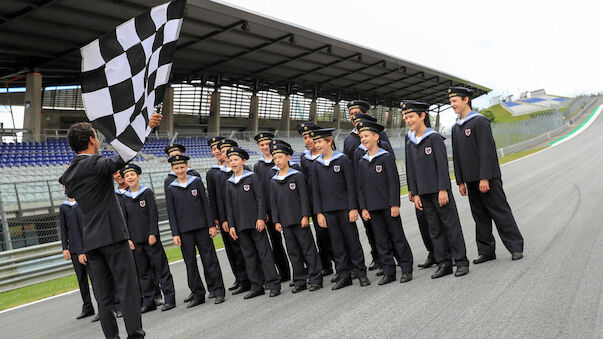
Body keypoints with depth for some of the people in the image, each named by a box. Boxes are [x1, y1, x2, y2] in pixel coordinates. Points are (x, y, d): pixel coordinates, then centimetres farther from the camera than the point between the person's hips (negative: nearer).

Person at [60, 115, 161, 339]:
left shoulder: (68, 175, 15)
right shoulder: (96, 163, -10)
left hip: (91, 242, 7)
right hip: (113, 235, -7)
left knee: (104, 296, 9)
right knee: (127, 288, -4)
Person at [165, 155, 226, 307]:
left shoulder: (196, 182, 4)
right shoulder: (171, 188, 4)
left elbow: (206, 204, 4)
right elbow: (171, 213, 4)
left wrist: (211, 225, -2)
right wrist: (175, 234, -2)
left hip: (202, 227, -1)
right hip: (184, 231, 1)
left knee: (209, 259, 0)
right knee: (190, 263, 5)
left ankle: (217, 291, 7)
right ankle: (198, 294, 15)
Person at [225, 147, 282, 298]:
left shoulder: (252, 177, 0)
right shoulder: (229, 183, 12)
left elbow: (260, 199, -4)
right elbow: (229, 206, 12)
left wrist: (261, 218, -12)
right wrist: (231, 225, 5)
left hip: (255, 223, -4)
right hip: (240, 226, 5)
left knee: (264, 252, -3)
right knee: (249, 255, 8)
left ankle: (274, 284, 2)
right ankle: (256, 286, 15)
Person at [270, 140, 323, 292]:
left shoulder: (297, 176, -2)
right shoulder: (273, 181, 10)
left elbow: (304, 197, -5)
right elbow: (273, 203, 11)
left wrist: (305, 216, -12)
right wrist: (276, 221, 4)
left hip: (300, 220, -4)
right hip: (285, 222, 4)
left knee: (308, 249, -1)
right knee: (293, 252, 8)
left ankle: (316, 279, 7)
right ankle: (300, 281, 16)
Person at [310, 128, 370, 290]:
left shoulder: (343, 159, -4)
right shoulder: (316, 164, 7)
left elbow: (350, 186, -5)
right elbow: (315, 190, 8)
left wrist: (353, 208, -10)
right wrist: (319, 213, 2)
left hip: (344, 208, -3)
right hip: (328, 210, 4)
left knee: (352, 240, 2)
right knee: (337, 244, 7)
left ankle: (361, 273, 13)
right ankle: (344, 275, 15)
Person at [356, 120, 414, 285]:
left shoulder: (386, 157, -5)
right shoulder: (362, 162, 9)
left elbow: (394, 182, -9)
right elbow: (361, 187, 11)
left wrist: (394, 204, -13)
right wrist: (363, 208, 4)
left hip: (388, 206, -5)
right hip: (372, 208, 5)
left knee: (397, 237, 2)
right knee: (381, 240, 8)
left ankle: (406, 269, 12)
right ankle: (388, 272, 15)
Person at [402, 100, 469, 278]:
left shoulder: (435, 138, -7)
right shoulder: (410, 144, 9)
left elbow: (442, 164, -11)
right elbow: (410, 170, 11)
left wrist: (443, 189, -16)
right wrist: (415, 194, 6)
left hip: (440, 190, -5)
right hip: (423, 193, 6)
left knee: (451, 225, 0)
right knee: (435, 229, 8)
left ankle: (461, 262, 8)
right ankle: (444, 263, 15)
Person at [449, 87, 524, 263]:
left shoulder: (480, 121, -9)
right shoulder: (456, 128, 14)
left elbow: (487, 150, -16)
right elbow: (456, 156, 15)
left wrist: (485, 178, -20)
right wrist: (460, 181, 10)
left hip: (487, 178, -7)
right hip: (471, 180, 7)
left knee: (500, 212, -2)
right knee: (480, 217, 10)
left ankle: (516, 247, 7)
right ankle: (486, 251, 16)